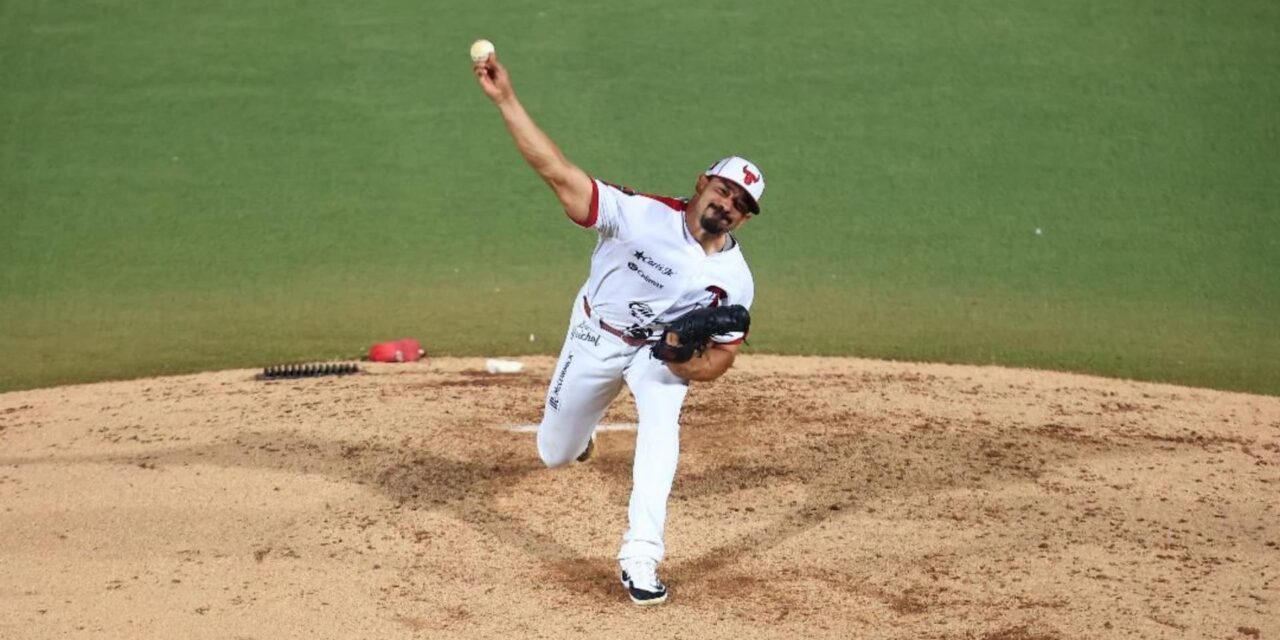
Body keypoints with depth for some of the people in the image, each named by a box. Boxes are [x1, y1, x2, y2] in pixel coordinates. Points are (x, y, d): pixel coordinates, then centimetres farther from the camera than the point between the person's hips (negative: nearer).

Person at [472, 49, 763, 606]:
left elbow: (721, 356, -12)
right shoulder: (643, 215, -29)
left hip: (663, 350, 0)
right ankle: (576, 433, 56)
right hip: (596, 335, 0)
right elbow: (557, 172, -34)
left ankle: (640, 559, -28)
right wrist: (504, 99, -41)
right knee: (554, 455, 14)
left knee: (661, 427, -31)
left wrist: (684, 360, -36)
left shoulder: (734, 278, -21)